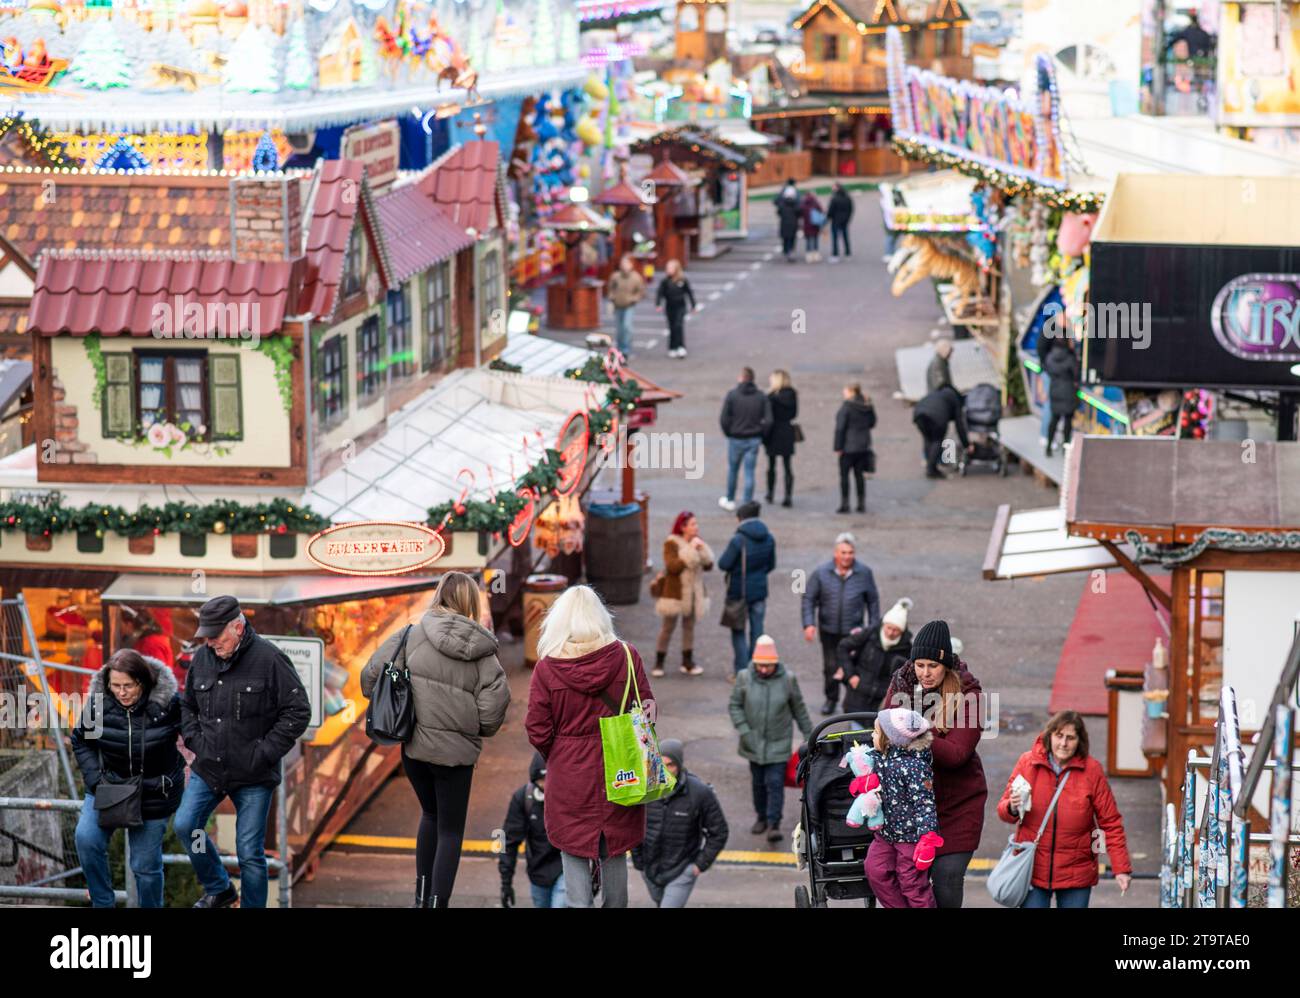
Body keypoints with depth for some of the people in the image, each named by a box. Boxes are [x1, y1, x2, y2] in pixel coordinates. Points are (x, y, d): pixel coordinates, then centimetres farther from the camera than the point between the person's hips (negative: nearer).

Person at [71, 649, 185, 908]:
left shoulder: (166, 702, -18)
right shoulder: (97, 702, -14)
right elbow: (81, 741, 2)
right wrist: (95, 778, -9)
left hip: (154, 794, -1)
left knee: (145, 863, 3)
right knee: (86, 838, -21)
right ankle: (102, 903, -3)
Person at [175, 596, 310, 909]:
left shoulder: (269, 659, -12)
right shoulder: (202, 658, 3)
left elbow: (298, 712, -9)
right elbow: (187, 706, 19)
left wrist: (264, 753, -12)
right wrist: (195, 741, 3)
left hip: (253, 777, -5)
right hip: (207, 769, 5)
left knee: (250, 852, -1)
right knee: (185, 825, -6)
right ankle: (218, 889, 17)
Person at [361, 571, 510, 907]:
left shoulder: (413, 635, -7)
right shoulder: (482, 651, -7)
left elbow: (371, 676, -7)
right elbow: (493, 706, -13)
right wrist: (477, 729, 9)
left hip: (413, 744, 2)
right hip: (456, 751, -2)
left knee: (431, 814, 27)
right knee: (450, 829, 14)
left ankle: (422, 895, 28)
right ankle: (438, 902, 8)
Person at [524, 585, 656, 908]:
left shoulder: (546, 667, -10)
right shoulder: (626, 657, -7)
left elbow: (538, 731, -7)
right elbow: (648, 711, -1)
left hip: (569, 774, -2)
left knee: (574, 851, 7)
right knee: (615, 850, 15)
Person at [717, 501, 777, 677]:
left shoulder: (738, 540, -20)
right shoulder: (769, 538, -2)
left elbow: (723, 564, -15)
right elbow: (771, 564, 8)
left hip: (739, 592, -5)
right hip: (760, 591, 5)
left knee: (738, 633, 7)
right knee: (757, 631, 12)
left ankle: (741, 672, 8)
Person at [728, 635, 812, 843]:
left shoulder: (788, 680, -7)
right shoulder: (744, 678, -7)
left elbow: (799, 709, 3)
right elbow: (734, 705, -1)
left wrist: (808, 734, 8)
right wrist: (744, 731, -12)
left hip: (779, 743, -2)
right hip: (754, 743, 2)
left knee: (775, 783, -8)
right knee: (758, 783, 13)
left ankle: (774, 824, -6)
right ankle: (761, 817, 30)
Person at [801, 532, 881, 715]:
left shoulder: (864, 573, -7)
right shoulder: (821, 573, -9)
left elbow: (873, 601, 4)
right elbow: (808, 599, -4)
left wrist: (874, 627, 5)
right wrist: (809, 624, -14)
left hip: (853, 631, -1)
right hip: (828, 629, 1)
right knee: (830, 667, 11)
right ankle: (831, 699, 31)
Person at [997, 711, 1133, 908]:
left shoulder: (1092, 770, -5)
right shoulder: (1027, 762, -2)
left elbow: (1110, 822, -2)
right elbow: (1003, 810, 5)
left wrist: (1121, 868, -7)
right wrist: (1012, 808, -19)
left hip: (1076, 874, 0)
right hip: (1033, 870, 0)